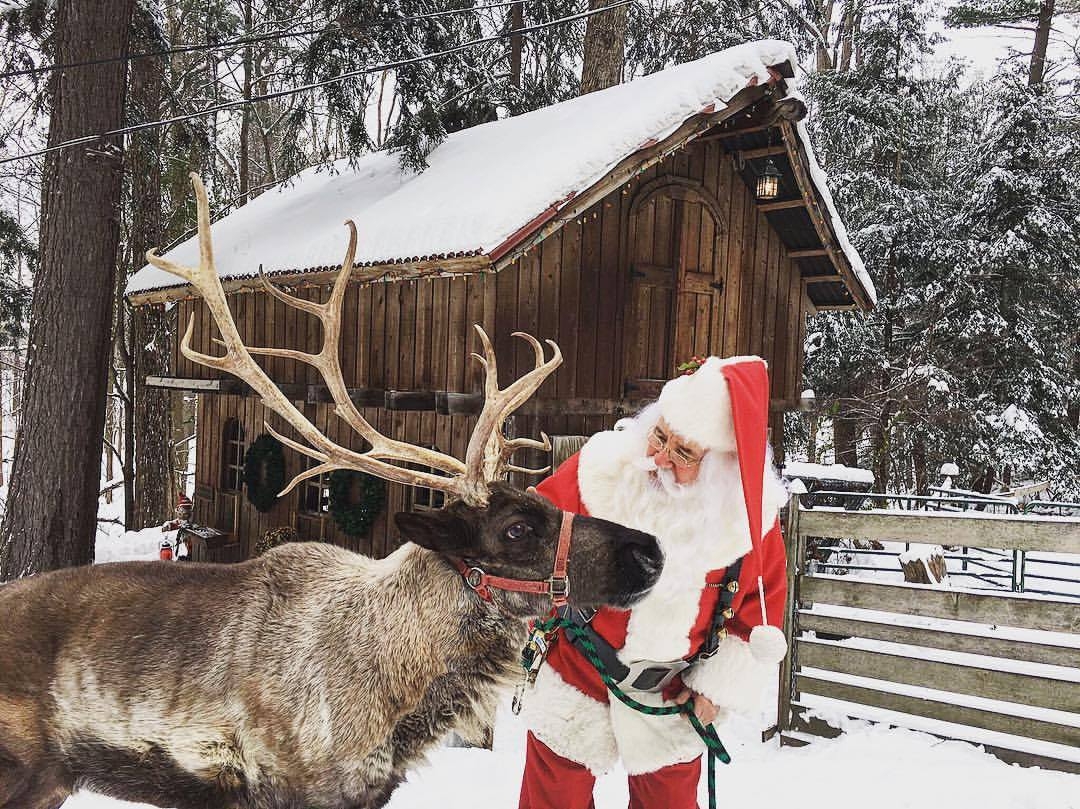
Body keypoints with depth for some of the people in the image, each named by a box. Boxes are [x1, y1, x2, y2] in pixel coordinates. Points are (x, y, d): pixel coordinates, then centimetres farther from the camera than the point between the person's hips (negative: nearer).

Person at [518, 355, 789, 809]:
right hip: (575, 680, -1)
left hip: (672, 700, 1)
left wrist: (721, 685, -2)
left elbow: (762, 603, -3)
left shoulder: (748, 514, -17)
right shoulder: (599, 472, -22)